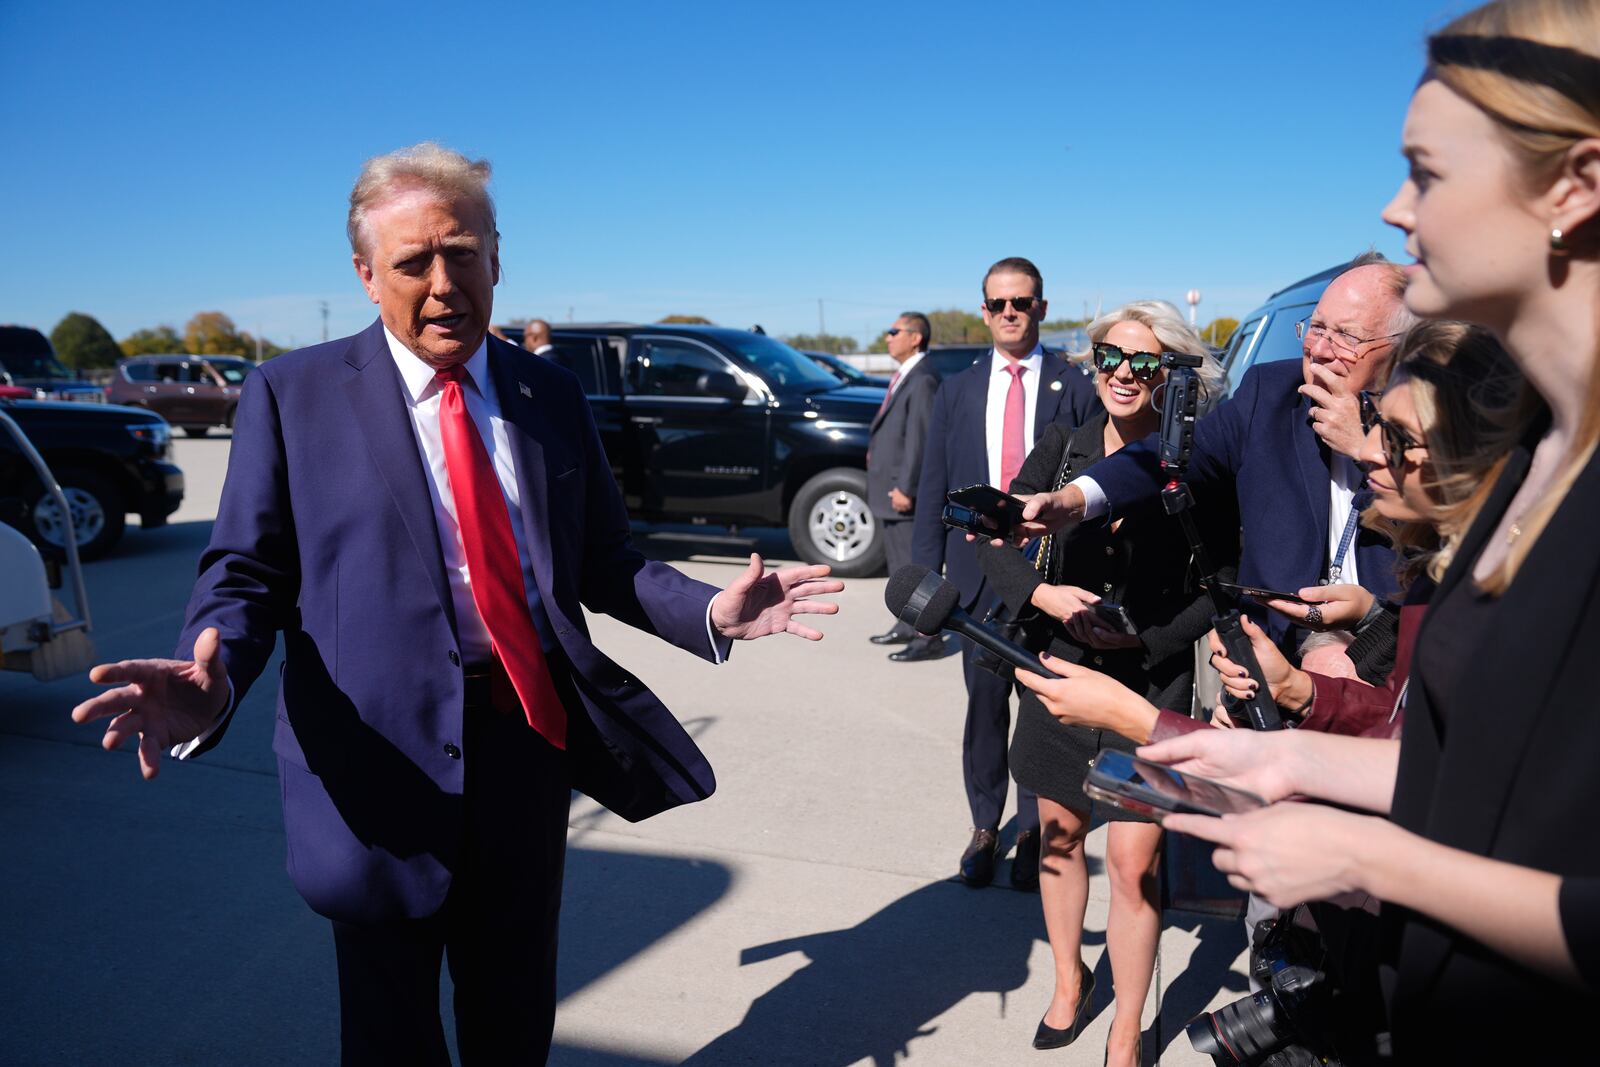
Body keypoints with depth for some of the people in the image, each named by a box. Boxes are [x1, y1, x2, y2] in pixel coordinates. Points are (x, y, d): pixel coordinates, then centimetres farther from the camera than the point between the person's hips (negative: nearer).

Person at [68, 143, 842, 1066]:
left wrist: (710, 613, -9)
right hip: (382, 757, -2)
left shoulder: (551, 395, 6)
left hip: (530, 739, 3)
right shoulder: (293, 394, -3)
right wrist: (210, 685, -25)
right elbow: (246, 573, -5)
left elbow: (604, 561, 8)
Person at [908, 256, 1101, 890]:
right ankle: (985, 826, 26)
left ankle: (1035, 829, 25)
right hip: (979, 570, 2)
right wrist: (925, 572, 2)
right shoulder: (956, 392, 9)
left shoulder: (1075, 389, 0)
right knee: (984, 703, 9)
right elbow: (933, 489, 8)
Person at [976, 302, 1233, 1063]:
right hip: (1060, 672, 3)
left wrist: (1147, 639, -15)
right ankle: (1069, 983, 43)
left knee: (1132, 867, 0)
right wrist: (1044, 594, -13)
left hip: (1151, 684, -3)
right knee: (1059, 835, 18)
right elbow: (992, 541, 3)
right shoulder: (1061, 448, -2)